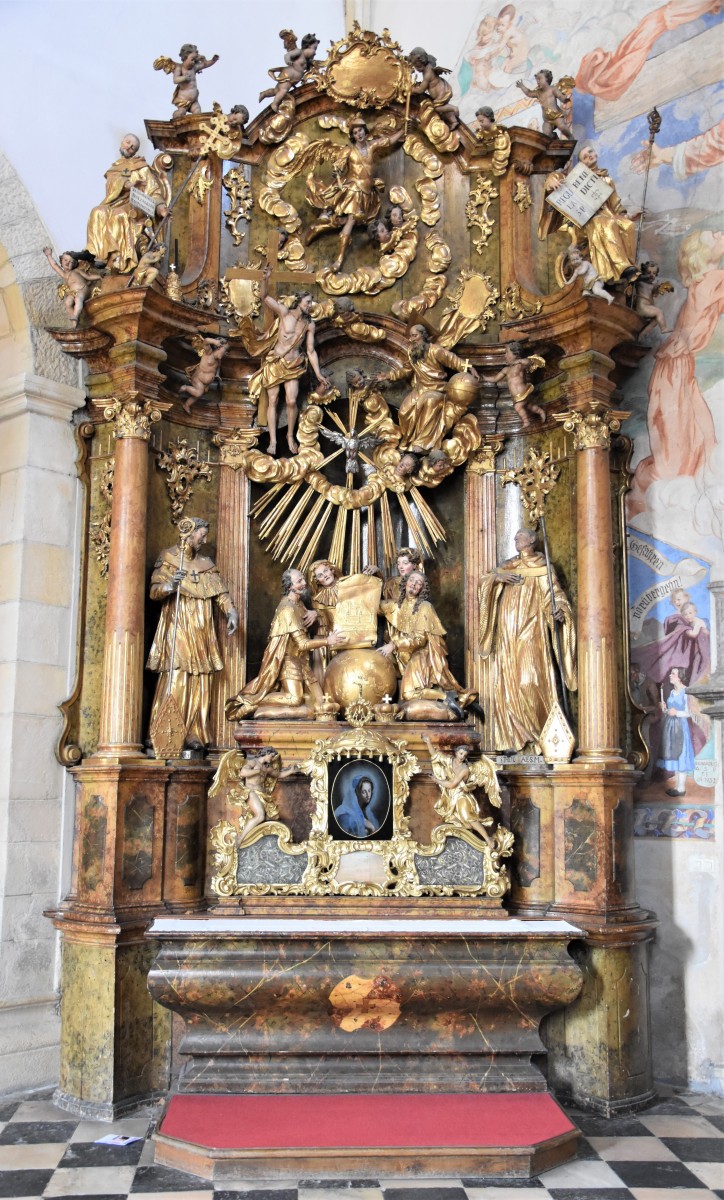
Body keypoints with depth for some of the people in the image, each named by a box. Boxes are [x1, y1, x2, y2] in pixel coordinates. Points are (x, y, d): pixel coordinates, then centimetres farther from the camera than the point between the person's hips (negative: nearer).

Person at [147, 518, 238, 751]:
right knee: (175, 681, -13)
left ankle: (193, 733, 1)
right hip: (177, 629, -5)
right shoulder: (168, 558, 4)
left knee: (199, 684, 0)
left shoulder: (205, 563, 18)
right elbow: (154, 591, -3)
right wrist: (169, 586, -25)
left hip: (201, 631, 5)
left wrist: (230, 611, -6)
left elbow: (220, 590, 12)